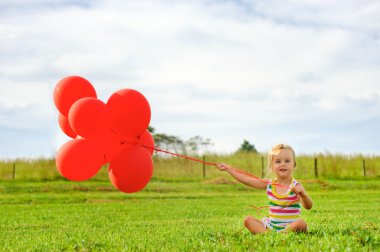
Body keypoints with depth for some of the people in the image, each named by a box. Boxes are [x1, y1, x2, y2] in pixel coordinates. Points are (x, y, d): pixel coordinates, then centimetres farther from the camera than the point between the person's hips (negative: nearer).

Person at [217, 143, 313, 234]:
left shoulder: (296, 186, -9)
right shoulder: (269, 184, 4)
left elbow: (308, 207, -18)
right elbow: (246, 180, 6)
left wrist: (303, 195, -40)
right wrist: (228, 168, 5)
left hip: (290, 226, -4)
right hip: (271, 225, 5)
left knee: (301, 223, -33)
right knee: (248, 220, -10)